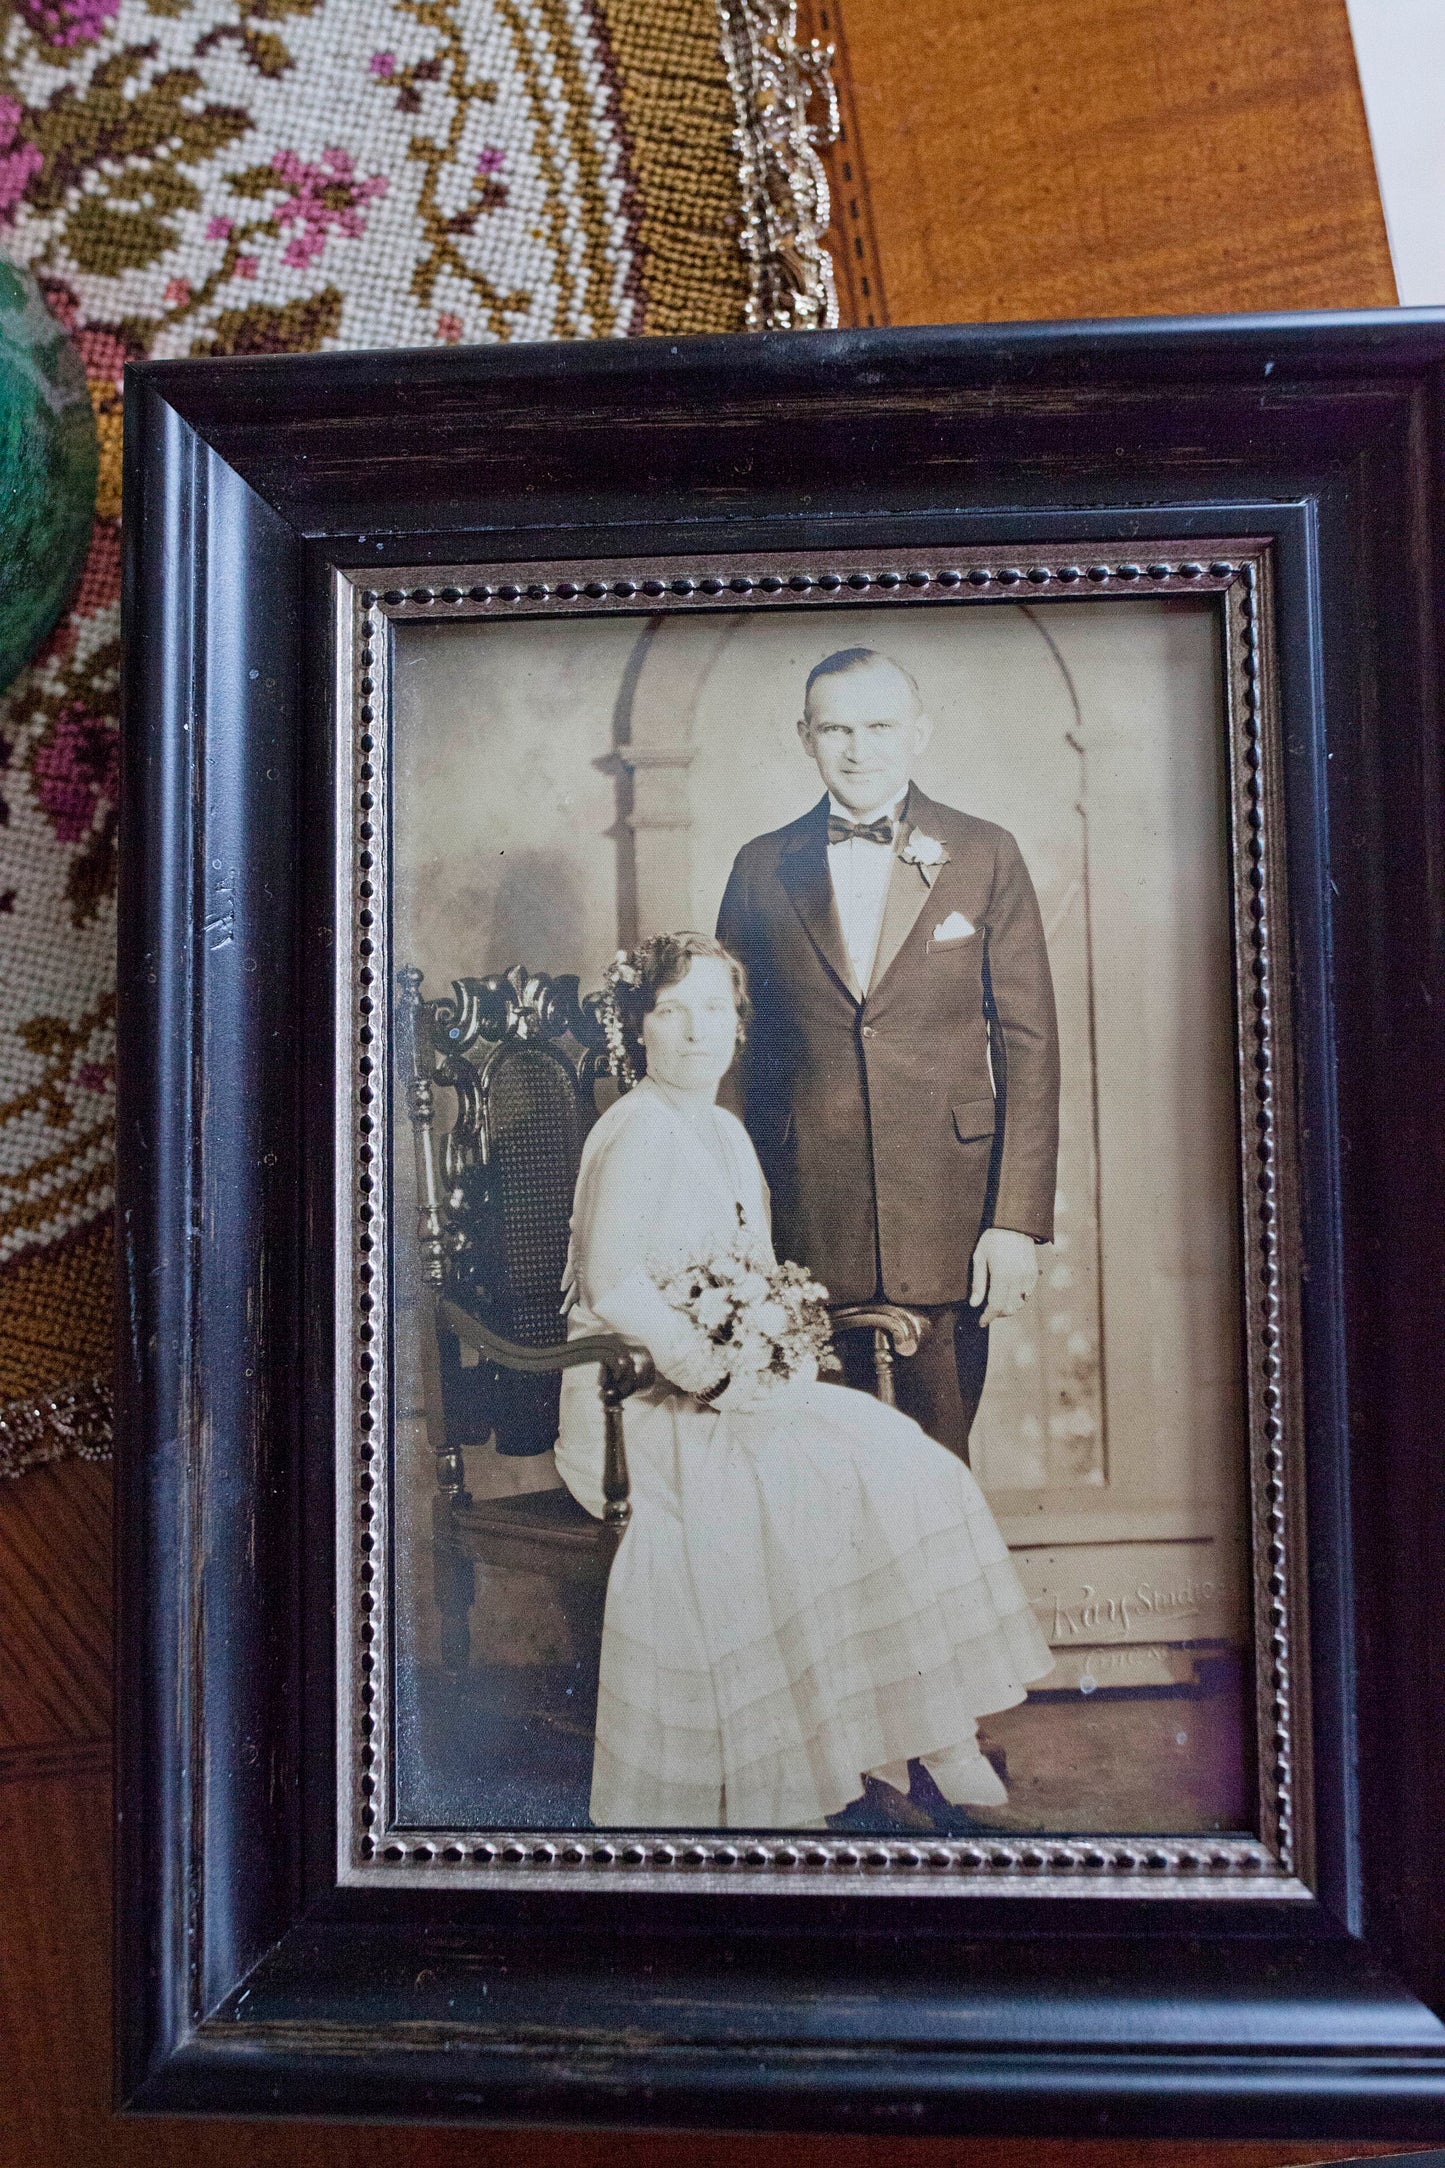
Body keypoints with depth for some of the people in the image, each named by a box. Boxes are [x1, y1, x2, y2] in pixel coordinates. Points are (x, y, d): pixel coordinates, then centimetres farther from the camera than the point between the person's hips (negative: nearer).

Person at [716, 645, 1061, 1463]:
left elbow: (1030, 1046, 1)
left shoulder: (986, 856, 4)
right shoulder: (763, 868, 7)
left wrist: (1019, 1220, -5)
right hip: (806, 1219, 1)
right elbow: (733, 1047, 10)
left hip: (946, 1219, -1)